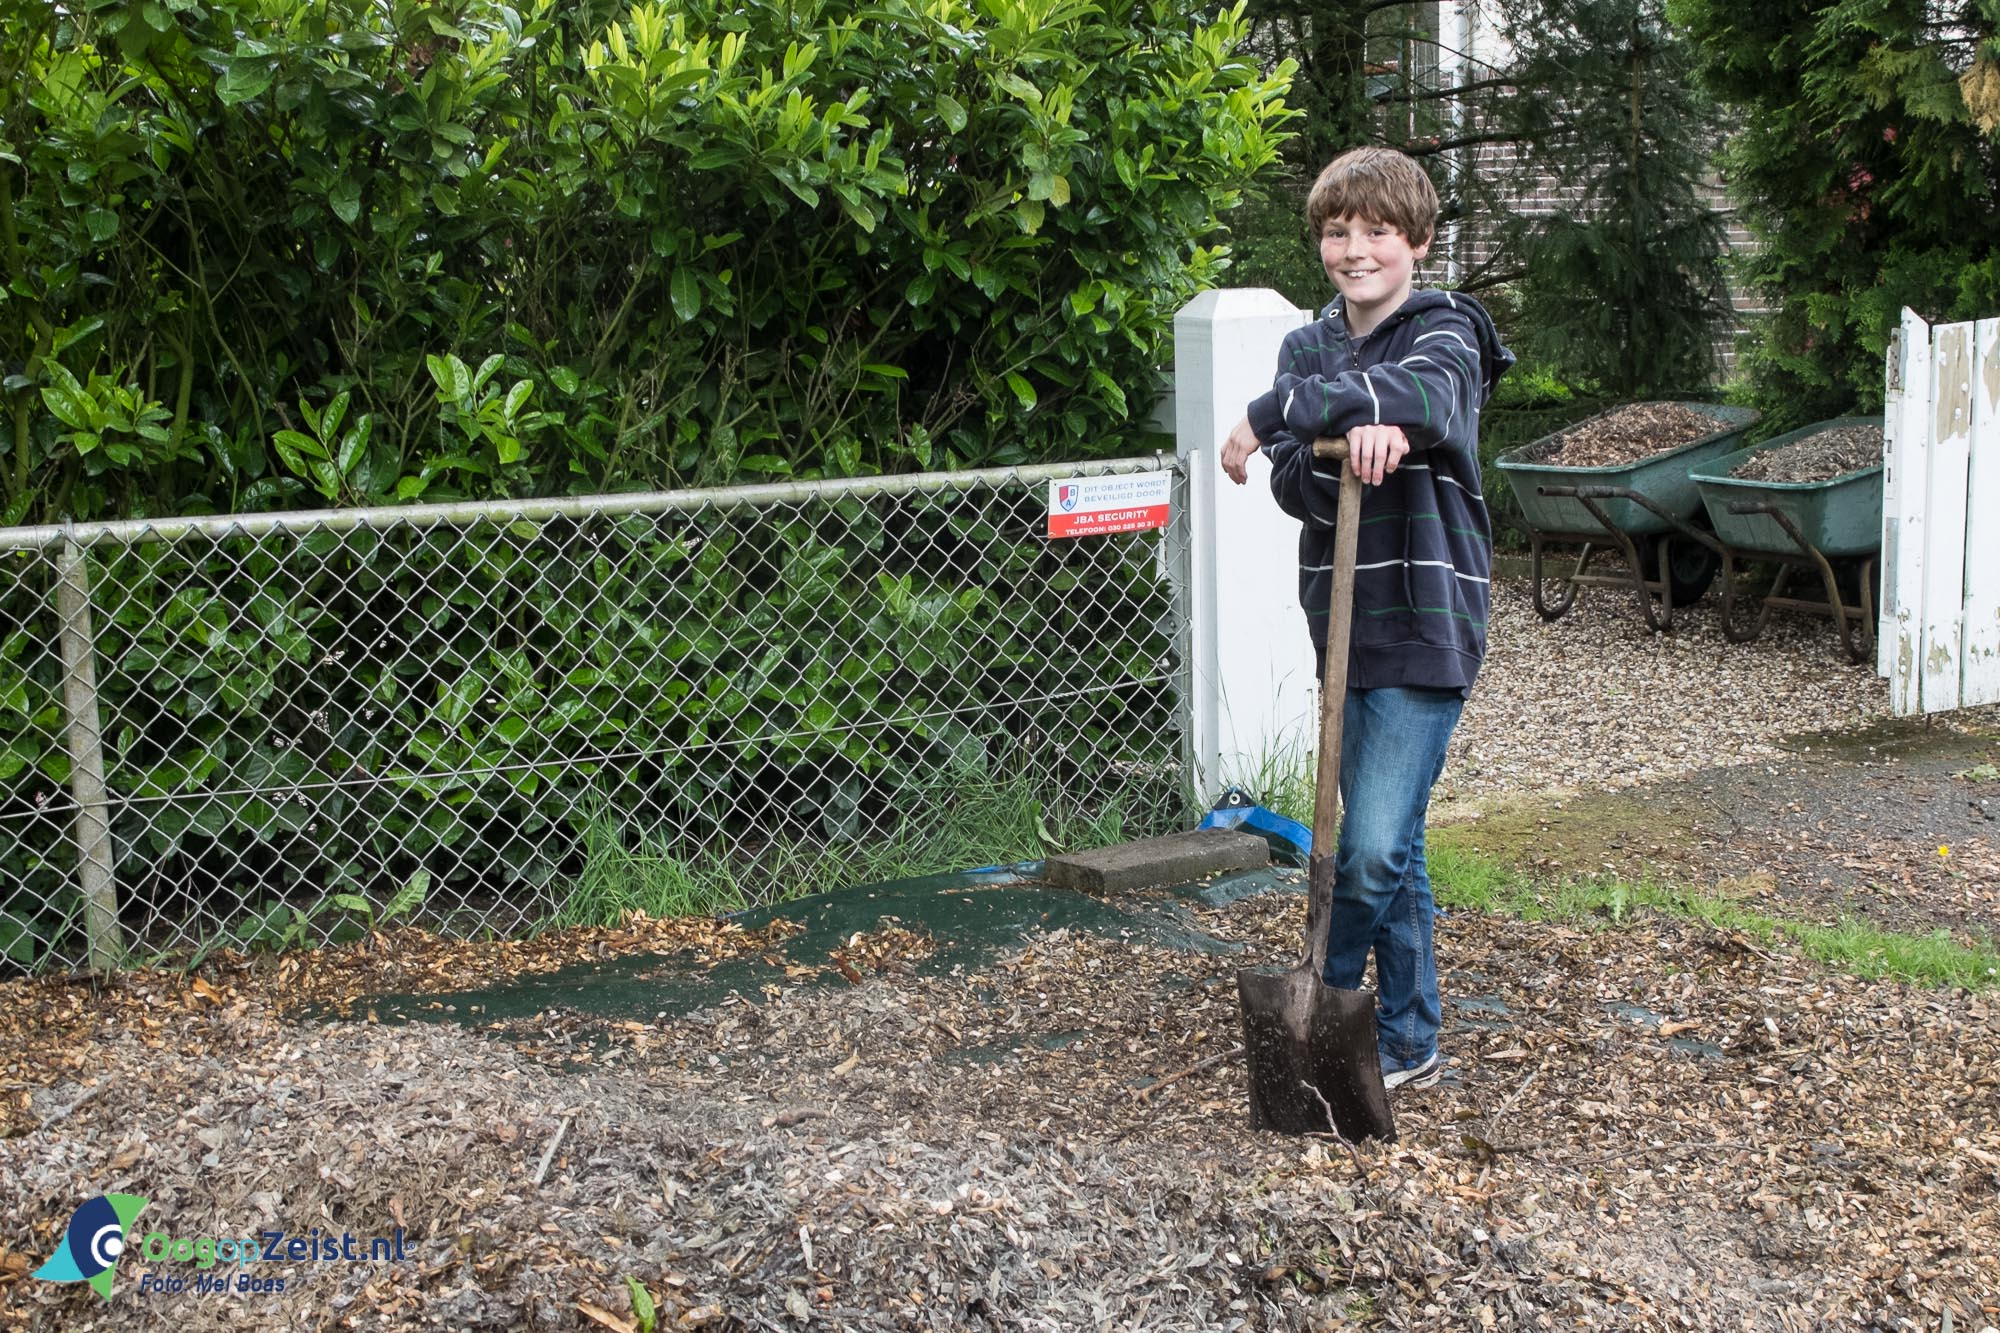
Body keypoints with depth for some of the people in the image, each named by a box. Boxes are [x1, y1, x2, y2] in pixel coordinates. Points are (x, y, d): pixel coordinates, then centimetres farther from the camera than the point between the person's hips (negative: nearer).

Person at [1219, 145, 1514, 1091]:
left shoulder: (1445, 332, -4)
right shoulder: (1308, 347, 11)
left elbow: (1425, 393, -30)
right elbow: (1291, 482, -4)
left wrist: (1273, 412, -29)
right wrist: (1351, 443, -25)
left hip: (1425, 626, -6)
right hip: (1344, 622, 6)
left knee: (1375, 849, -11)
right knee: (1386, 849, 13)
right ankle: (1407, 1046, 24)